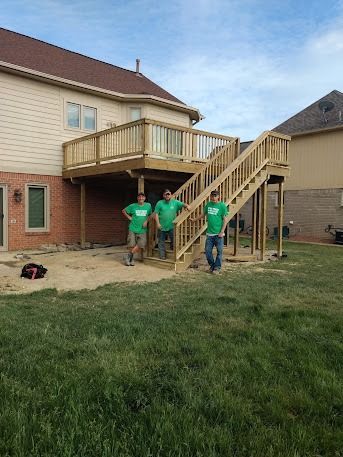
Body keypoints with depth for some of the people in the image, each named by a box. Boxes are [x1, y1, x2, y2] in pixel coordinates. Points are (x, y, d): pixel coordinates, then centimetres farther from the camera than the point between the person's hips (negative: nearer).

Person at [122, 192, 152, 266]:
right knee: (131, 245, -2)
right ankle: (131, 258, 18)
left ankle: (128, 256, 4)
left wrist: (146, 221, -2)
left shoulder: (148, 206, 3)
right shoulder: (133, 206, 0)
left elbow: (150, 215, 14)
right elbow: (123, 211, 11)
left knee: (141, 245, -10)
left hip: (142, 229, 1)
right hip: (133, 229, -1)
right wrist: (129, 217, 1)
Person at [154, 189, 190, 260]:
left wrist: (187, 206, -26)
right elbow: (156, 213, -1)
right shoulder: (159, 203, 0)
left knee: (174, 240, -6)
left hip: (171, 226, 0)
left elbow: (183, 204, -3)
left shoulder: (175, 202, 3)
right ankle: (162, 255, 19)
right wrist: (158, 223, -10)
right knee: (161, 242, 8)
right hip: (162, 226, 0)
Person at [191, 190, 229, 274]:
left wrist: (222, 232, -13)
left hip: (218, 234, -5)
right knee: (207, 251, 7)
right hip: (209, 233, 5)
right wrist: (194, 219, 30)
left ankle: (217, 268, 15)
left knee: (219, 251, 2)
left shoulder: (222, 206, -7)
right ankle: (212, 265, 25)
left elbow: (225, 219, -8)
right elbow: (203, 214, 23)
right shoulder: (208, 204, 7)